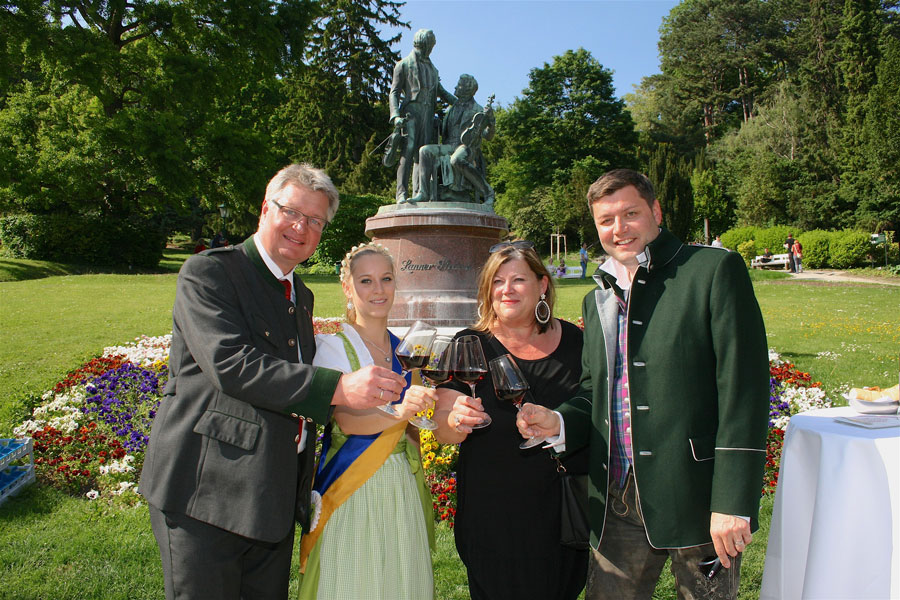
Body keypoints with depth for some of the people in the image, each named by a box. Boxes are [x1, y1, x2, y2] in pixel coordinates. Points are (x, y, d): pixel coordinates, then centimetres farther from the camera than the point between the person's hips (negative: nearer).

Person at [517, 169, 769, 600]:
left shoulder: (715, 271, -6)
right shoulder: (596, 301, 13)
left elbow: (744, 390, -12)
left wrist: (734, 503, -16)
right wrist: (559, 422, -2)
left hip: (695, 498, -5)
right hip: (617, 504, 5)